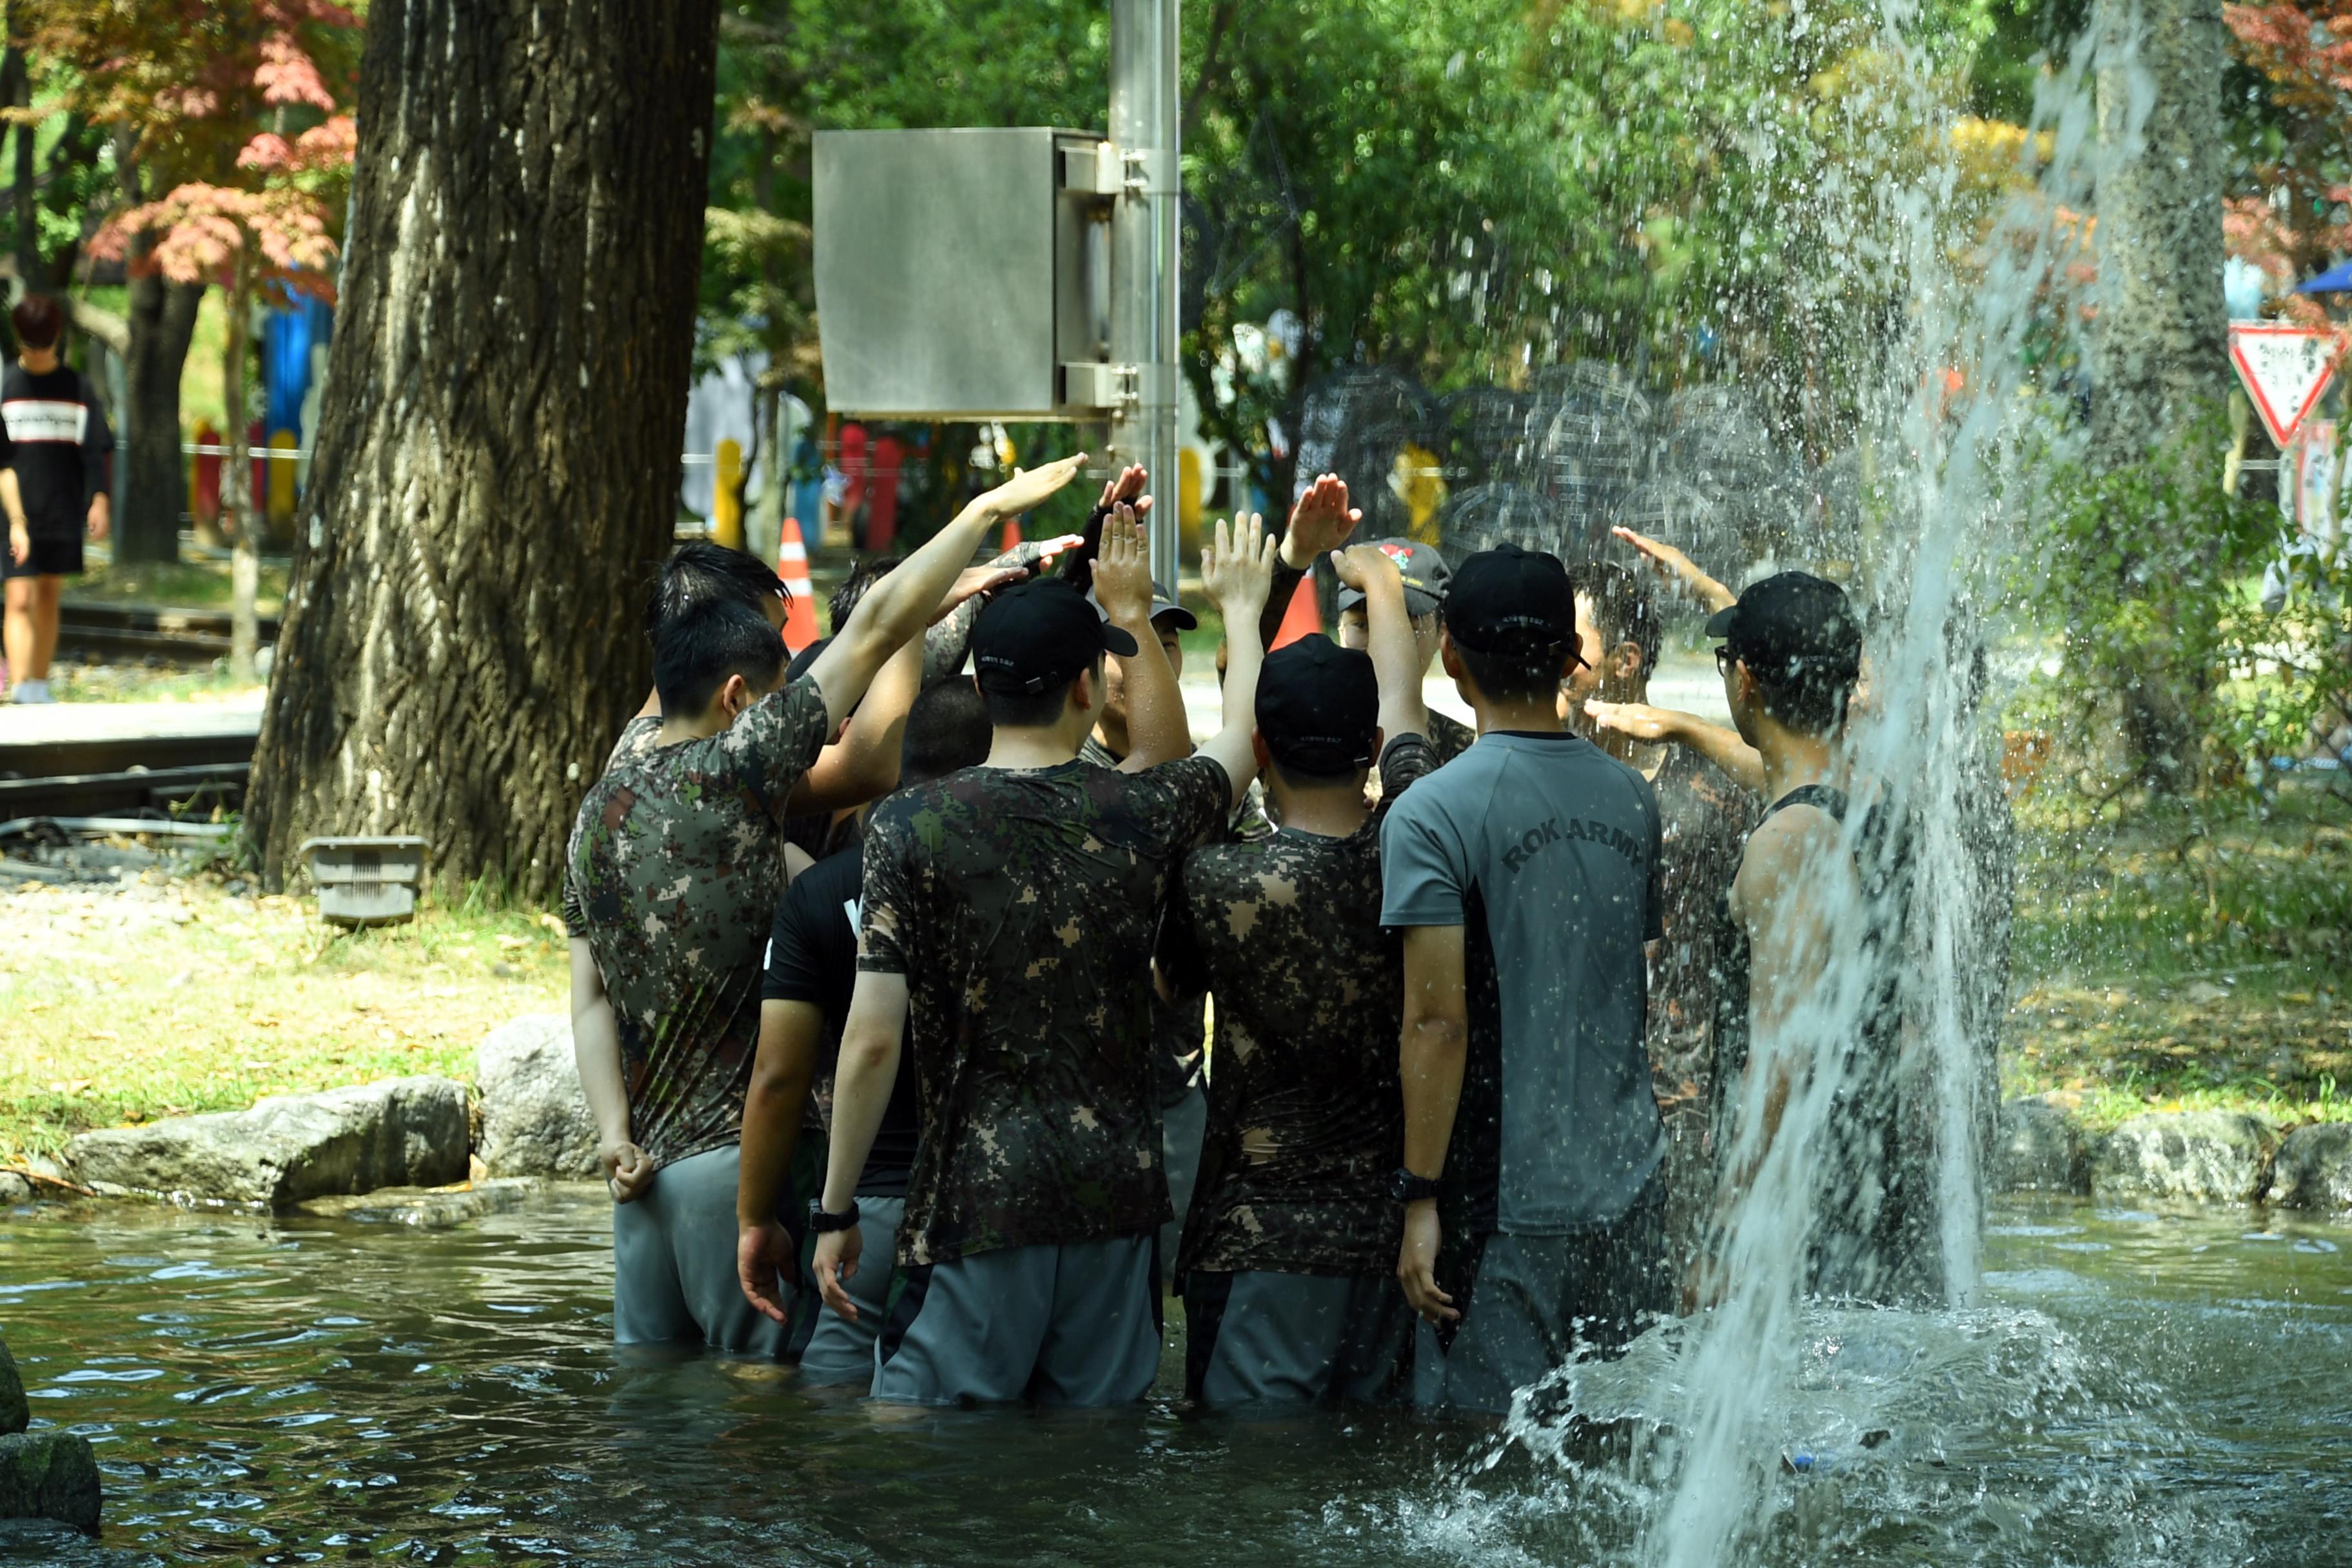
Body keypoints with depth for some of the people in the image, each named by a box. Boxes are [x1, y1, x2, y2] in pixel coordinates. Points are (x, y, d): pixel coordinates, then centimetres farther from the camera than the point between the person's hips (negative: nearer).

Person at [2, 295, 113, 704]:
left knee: (49, 597, 11)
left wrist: (100, 500, -13)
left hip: (64, 512, 3)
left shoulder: (77, 388, 4)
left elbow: (97, 451, 3)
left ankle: (40, 684, 20)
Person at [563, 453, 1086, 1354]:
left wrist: (616, 1133, 0)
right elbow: (877, 627, -8)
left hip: (647, 1159, 8)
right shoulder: (728, 774, -9)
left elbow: (591, 997, 7)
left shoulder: (596, 813, 13)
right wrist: (989, 511, -1)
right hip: (736, 1148, -8)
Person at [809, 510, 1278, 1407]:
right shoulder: (1138, 815, 1)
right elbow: (1240, 739, 25)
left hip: (975, 1203, -3)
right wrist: (1240, 608, 42)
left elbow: (872, 1040, -9)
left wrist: (837, 1209, 0)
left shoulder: (912, 827, -7)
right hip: (1119, 1196, 3)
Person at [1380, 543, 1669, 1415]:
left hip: (1505, 1202, -5)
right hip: (1628, 1186, 5)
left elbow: (1438, 1022, -15)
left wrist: (1421, 1198, -11)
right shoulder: (1632, 800, 7)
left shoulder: (1433, 814, -11)